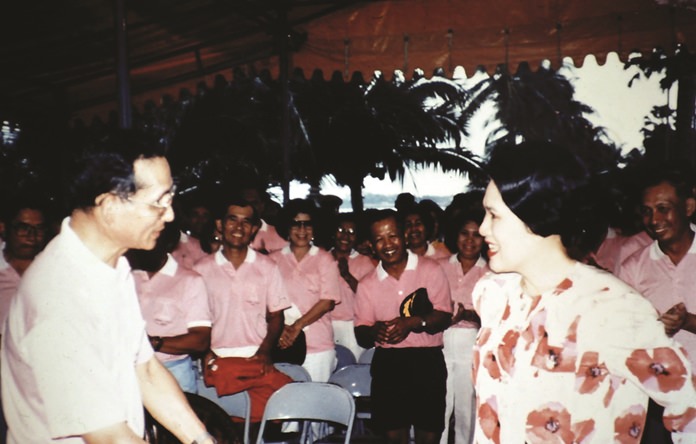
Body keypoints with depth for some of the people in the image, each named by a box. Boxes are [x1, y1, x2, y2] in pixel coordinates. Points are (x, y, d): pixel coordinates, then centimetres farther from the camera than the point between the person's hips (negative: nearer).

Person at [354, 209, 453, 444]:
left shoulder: (431, 269, 0)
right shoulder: (367, 284, 6)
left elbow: (444, 316, -3)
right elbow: (361, 336, 6)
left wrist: (413, 322, -21)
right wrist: (374, 330, -18)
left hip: (427, 360, -2)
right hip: (387, 363, 2)